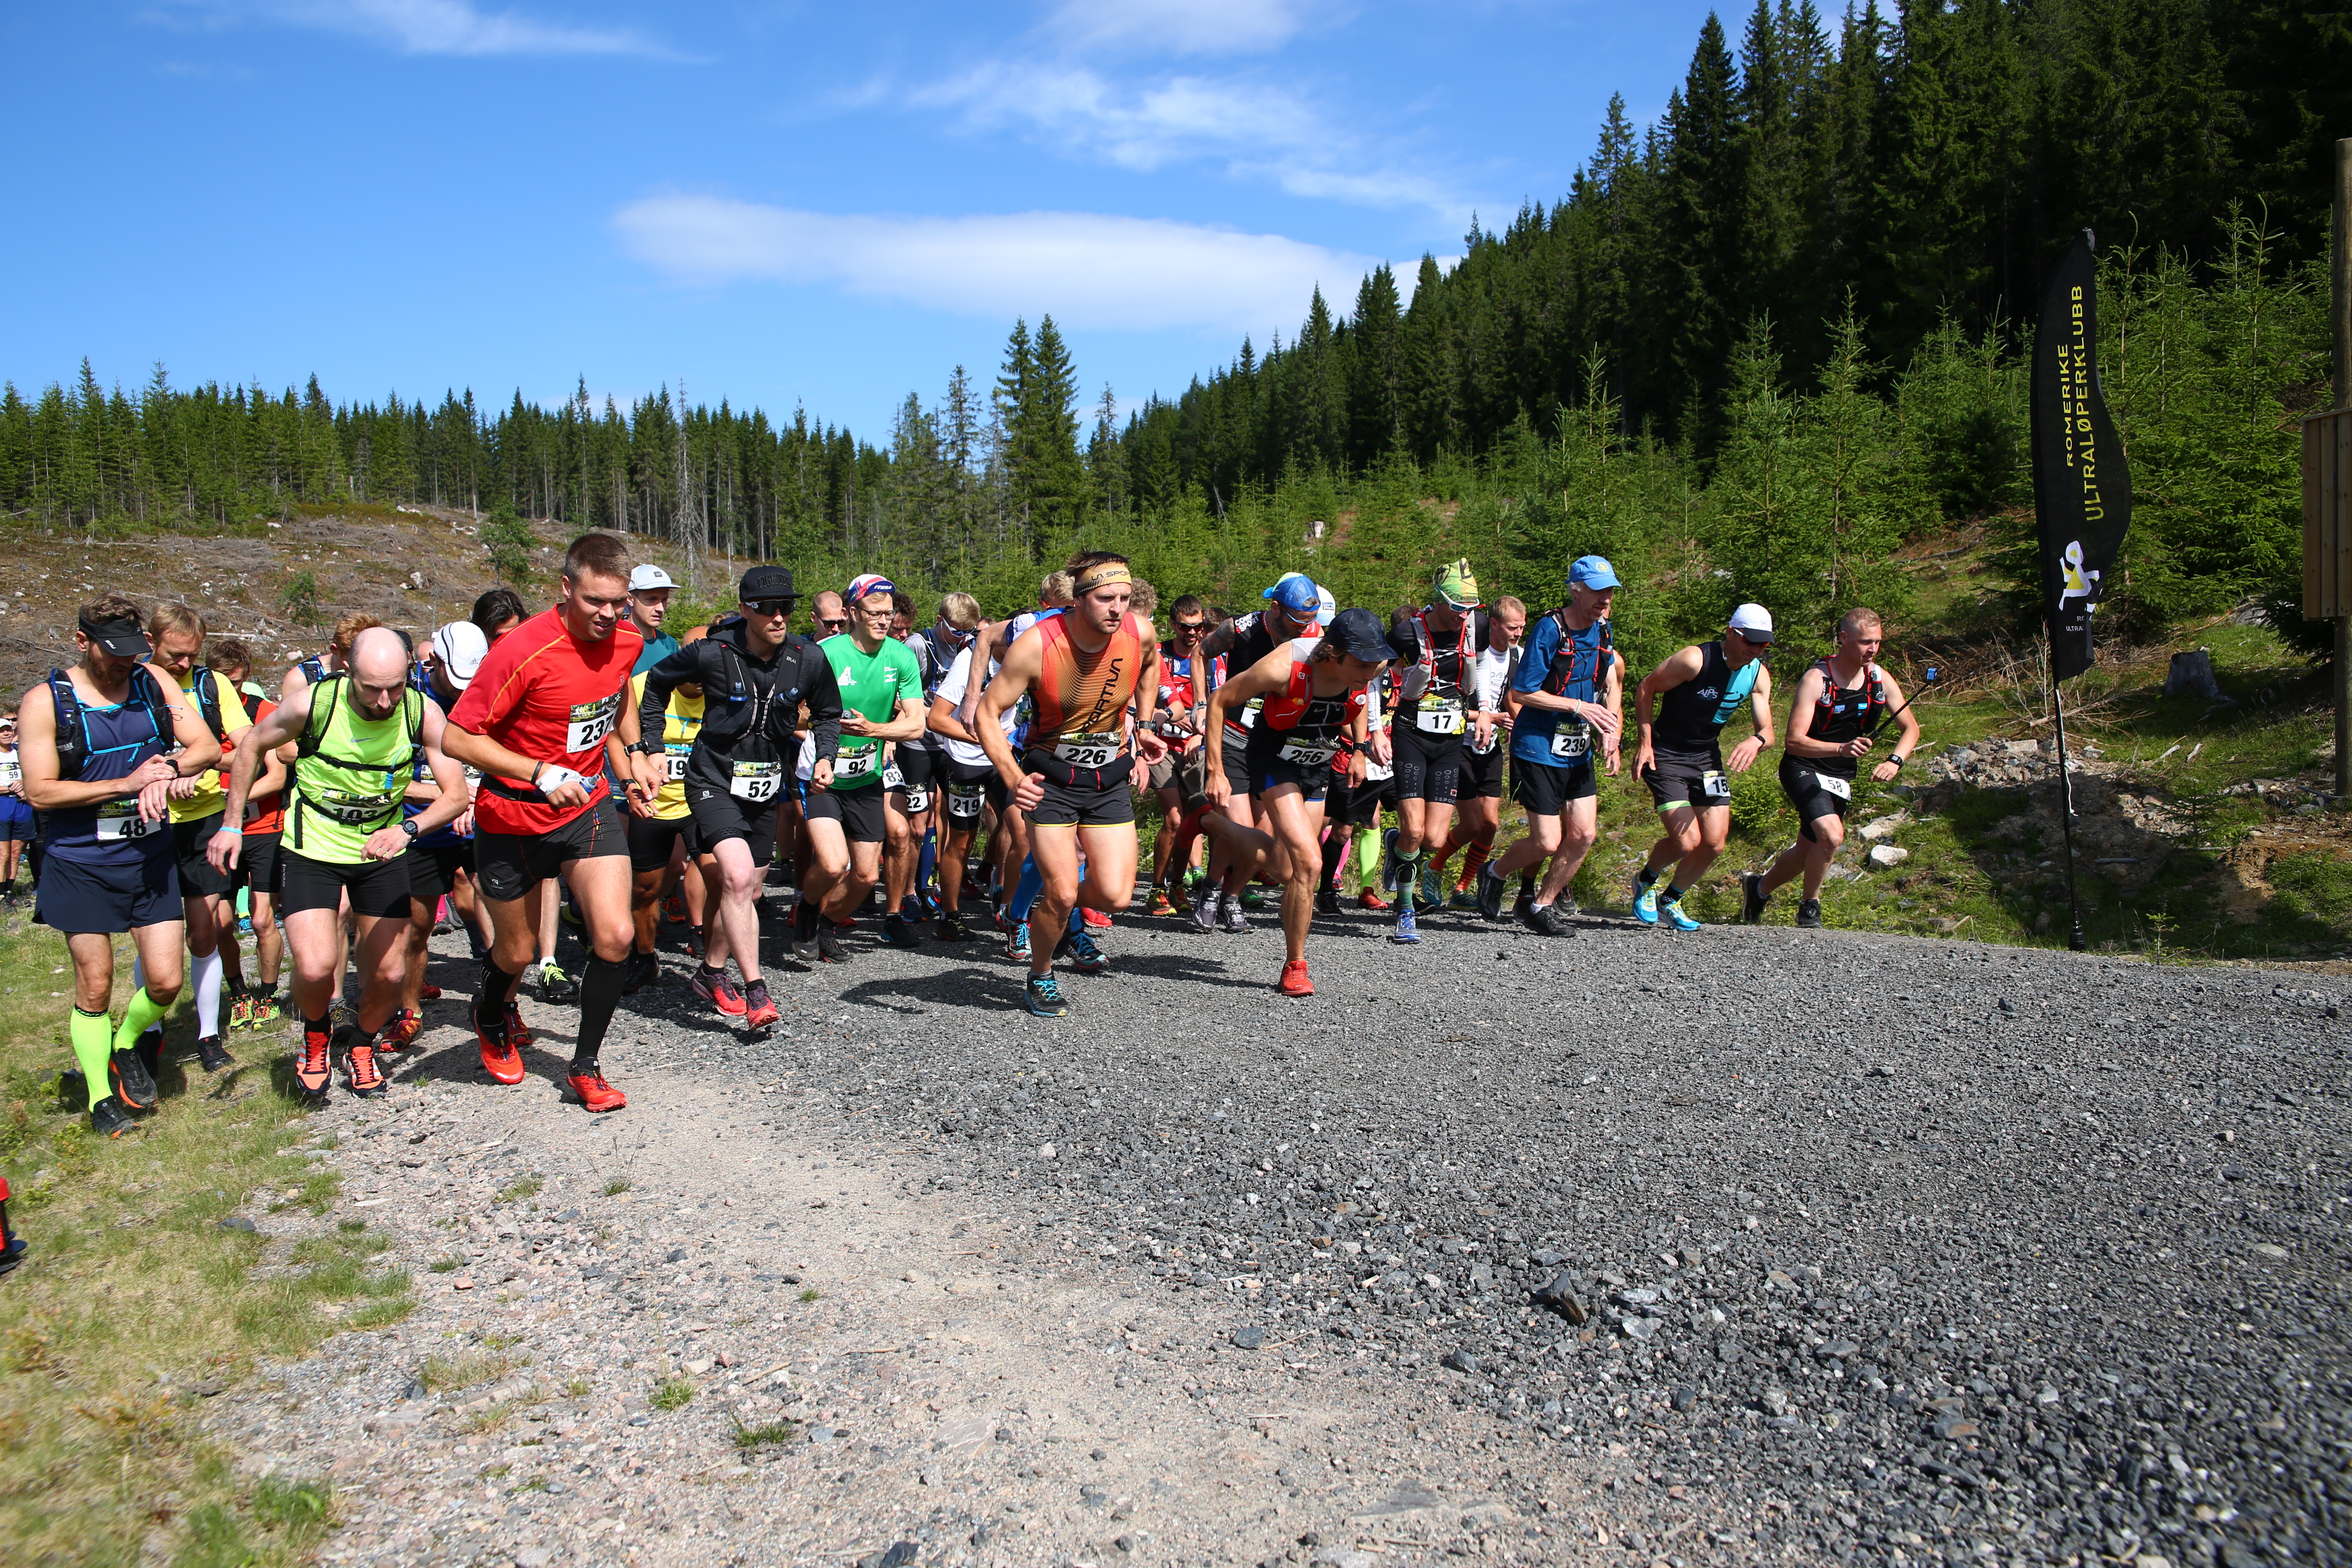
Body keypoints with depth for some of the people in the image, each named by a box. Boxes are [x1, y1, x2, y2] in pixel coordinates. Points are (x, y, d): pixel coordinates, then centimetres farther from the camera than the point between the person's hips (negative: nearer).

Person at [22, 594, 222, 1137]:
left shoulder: (154, 685, 2)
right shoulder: (45, 701, -8)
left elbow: (208, 747, -1)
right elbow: (39, 791, -12)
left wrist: (166, 771, -21)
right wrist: (126, 783, -19)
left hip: (150, 857, 3)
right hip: (80, 864, -3)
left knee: (166, 980, 0)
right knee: (95, 987, 6)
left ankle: (128, 1045, 31)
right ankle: (100, 1096, 23)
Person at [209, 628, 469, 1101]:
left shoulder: (423, 712, -18)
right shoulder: (313, 703, -21)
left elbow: (456, 794, -17)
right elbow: (253, 746, -1)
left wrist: (408, 829, -35)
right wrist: (232, 825, 0)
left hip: (382, 850, 2)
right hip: (312, 849, -2)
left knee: (389, 976, 1)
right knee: (315, 969, -18)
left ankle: (360, 1044, 33)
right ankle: (317, 1037, 16)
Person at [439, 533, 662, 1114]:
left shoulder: (627, 640, -6)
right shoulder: (525, 650, -25)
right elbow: (459, 737, -22)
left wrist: (630, 753, 6)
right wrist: (540, 773, -31)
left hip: (589, 805, 4)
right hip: (513, 817, -3)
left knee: (616, 936, -13)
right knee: (515, 952, 13)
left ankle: (586, 1064, 7)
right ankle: (493, 1020, 51)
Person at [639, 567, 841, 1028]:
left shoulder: (809, 659, -7)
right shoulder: (712, 653, -15)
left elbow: (828, 713, 12)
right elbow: (656, 684, 4)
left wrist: (825, 756, -4)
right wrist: (654, 747, 0)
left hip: (766, 787, 5)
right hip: (714, 780, -5)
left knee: (748, 891, 14)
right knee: (738, 876, -24)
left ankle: (712, 973, 36)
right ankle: (755, 991, -18)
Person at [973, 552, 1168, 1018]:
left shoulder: (1140, 633, -13)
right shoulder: (1036, 645, -23)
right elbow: (988, 713, -17)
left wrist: (1143, 725, 11)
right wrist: (1013, 778, -29)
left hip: (1110, 779, 3)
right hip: (1051, 778, -3)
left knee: (1116, 896, -5)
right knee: (1061, 893, -9)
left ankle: (1070, 918, 31)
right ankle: (1040, 979, 20)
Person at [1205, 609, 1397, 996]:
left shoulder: (1371, 667, -19)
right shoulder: (1285, 666, -33)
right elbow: (1219, 701, -19)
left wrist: (1359, 749, 5)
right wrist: (1216, 771, -19)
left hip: (1318, 767, 5)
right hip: (1276, 763, -5)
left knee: (1292, 872, 10)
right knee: (1309, 862, -18)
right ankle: (1295, 967, -4)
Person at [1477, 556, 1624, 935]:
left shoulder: (1602, 627, 5)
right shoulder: (1550, 629, -17)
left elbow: (1609, 681, 18)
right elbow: (1521, 693, -16)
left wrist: (1609, 729, 4)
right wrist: (1578, 707, -20)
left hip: (1579, 751, 7)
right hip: (1538, 750, -7)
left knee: (1584, 834, 1)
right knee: (1547, 842, -5)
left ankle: (1542, 905, 18)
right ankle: (1495, 874, 24)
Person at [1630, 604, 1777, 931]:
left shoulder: (1759, 675, -3)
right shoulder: (1696, 659, -20)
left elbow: (1767, 732, -5)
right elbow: (1645, 689, -11)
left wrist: (1756, 742, -30)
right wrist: (1646, 742, -14)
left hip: (1707, 757, 6)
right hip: (1666, 757, -6)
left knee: (1714, 843, -1)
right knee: (1687, 841, -15)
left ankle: (1670, 902, 24)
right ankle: (1645, 881, 17)